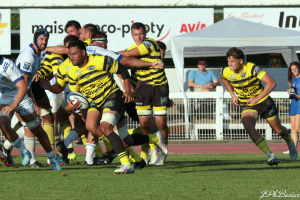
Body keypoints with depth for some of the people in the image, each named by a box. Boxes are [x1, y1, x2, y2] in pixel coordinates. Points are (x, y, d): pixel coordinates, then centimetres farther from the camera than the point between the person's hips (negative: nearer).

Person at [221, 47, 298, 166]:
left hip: (263, 101, -2)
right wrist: (232, 95, 6)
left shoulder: (252, 68, -27)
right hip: (247, 105, 2)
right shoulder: (226, 72, -14)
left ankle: (290, 143, 49)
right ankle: (270, 156, -25)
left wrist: (257, 98, -40)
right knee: (248, 127, -29)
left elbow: (271, 83, -33)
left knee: (279, 130, 12)